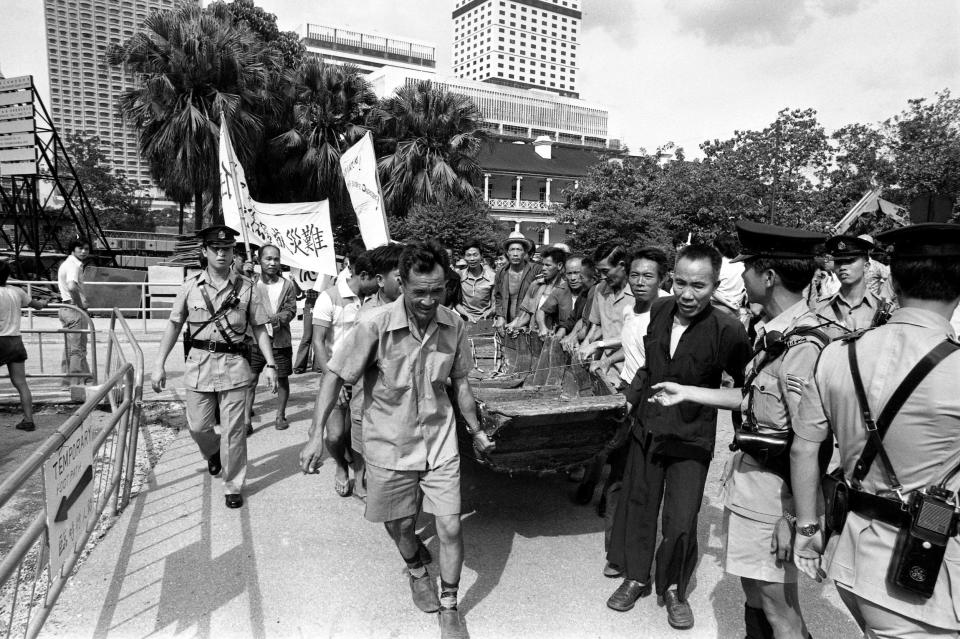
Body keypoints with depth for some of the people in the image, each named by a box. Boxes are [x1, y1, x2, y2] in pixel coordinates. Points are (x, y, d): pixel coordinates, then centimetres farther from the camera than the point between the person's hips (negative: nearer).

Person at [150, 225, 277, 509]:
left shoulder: (246, 287, 0)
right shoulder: (191, 286, 2)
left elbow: (259, 329, 4)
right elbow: (174, 326, 8)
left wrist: (270, 364, -3)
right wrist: (159, 364, 4)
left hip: (234, 366, -1)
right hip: (199, 365, 2)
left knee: (233, 431, 2)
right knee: (197, 426, 9)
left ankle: (233, 486, 19)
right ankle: (213, 453, 44)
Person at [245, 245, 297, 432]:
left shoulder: (288, 285, 1)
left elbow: (291, 310, -5)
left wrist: (277, 318, -23)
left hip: (281, 341, 1)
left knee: (282, 379, 11)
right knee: (251, 380, 0)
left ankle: (280, 416, 27)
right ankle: (246, 419, 8)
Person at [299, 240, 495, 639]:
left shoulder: (454, 326, -9)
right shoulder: (376, 326, -21)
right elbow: (335, 377, -14)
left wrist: (474, 429, 13)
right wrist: (317, 435, -21)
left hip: (440, 442, 2)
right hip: (389, 445, -1)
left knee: (450, 527, 2)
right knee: (401, 526, 17)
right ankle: (417, 572, 51)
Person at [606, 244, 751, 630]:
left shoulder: (727, 331, -21)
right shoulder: (660, 310, -6)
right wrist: (634, 394, 8)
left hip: (692, 438, -4)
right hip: (647, 426, 5)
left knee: (681, 521, 2)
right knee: (638, 505, 16)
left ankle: (674, 589, 30)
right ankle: (636, 577, 39)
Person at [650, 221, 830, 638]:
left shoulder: (801, 346, -24)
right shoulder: (776, 331, 4)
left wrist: (792, 518, -18)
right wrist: (686, 393, 19)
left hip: (773, 489, -9)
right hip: (748, 474, 9)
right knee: (754, 594, 24)